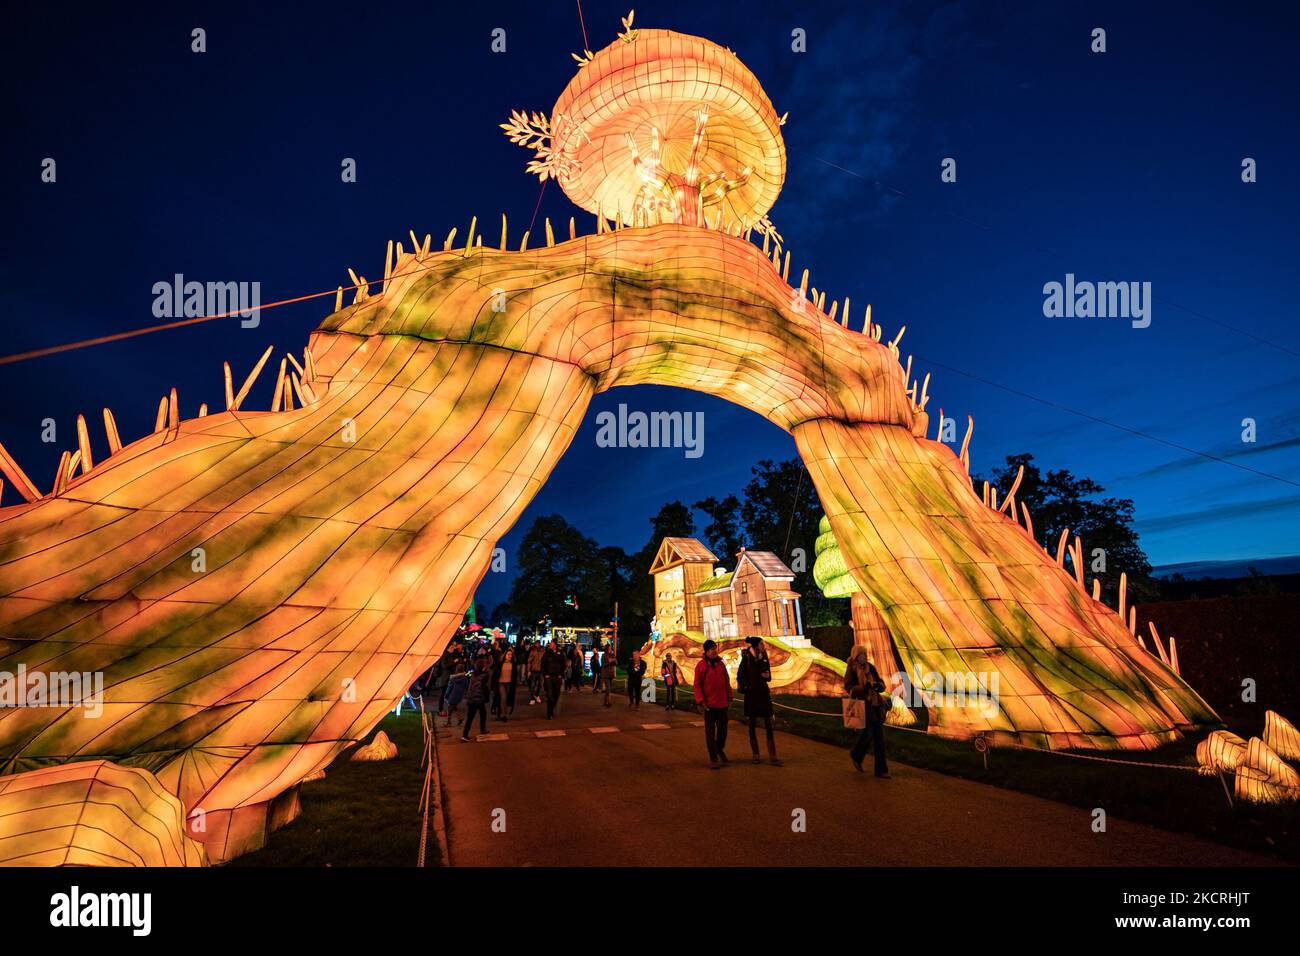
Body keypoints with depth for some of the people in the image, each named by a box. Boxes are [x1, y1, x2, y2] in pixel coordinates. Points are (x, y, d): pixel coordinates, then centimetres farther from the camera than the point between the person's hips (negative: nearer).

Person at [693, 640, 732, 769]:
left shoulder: (721, 664, 8)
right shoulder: (701, 665, -7)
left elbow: (727, 682, 14)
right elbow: (697, 685, -7)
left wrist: (729, 698, 10)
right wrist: (701, 701, -14)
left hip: (722, 704, 4)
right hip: (709, 704, -4)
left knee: (723, 729, 11)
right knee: (710, 731, 2)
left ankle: (720, 749, 37)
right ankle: (713, 758, 11)